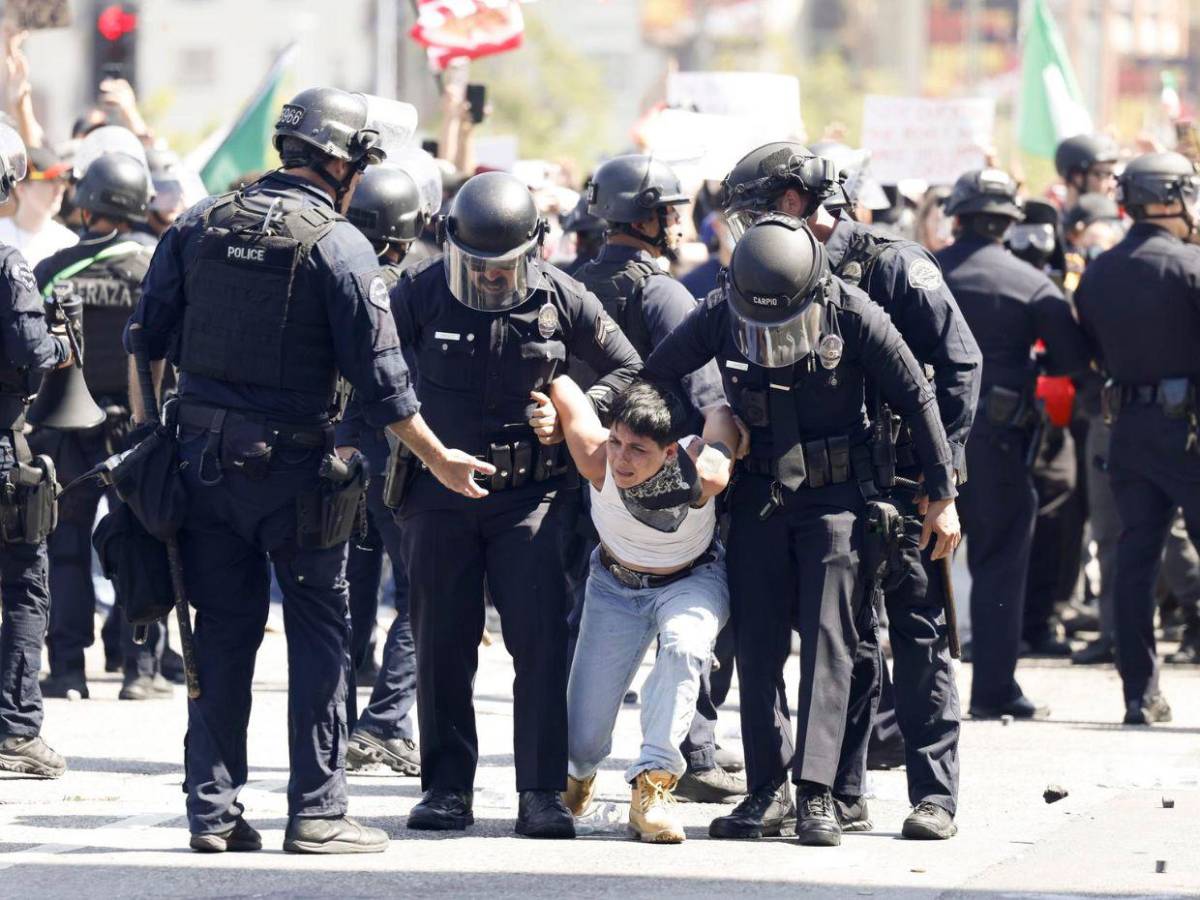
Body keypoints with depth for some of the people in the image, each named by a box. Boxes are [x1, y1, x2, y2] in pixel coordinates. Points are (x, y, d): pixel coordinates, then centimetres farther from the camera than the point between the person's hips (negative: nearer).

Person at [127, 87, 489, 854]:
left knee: (222, 632, 10)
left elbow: (146, 339, 7)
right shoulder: (338, 245, -9)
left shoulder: (199, 224, 5)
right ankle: (317, 811, 2)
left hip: (204, 460, 5)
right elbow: (378, 374, -10)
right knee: (320, 632, 4)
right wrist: (439, 459, -1)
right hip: (292, 466, -5)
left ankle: (213, 809, 9)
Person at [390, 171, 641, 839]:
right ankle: (448, 789, 14)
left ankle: (544, 794, -7)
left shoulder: (563, 300, -4)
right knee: (443, 645, 4)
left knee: (541, 638, -10)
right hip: (438, 498, 1)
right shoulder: (422, 293, -5)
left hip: (530, 494, -1)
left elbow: (628, 369, 8)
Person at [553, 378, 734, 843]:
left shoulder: (706, 474, -35)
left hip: (692, 582, -1)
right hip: (616, 585, 1)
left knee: (683, 644, -39)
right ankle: (580, 769, 39)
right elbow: (558, 385, -21)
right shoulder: (596, 459, -34)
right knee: (583, 742, -1)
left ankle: (653, 781, -30)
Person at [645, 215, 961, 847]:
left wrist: (942, 497, -4)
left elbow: (916, 399, -6)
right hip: (758, 499, 3)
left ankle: (816, 794, -14)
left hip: (836, 498, -3)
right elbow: (646, 379, 4)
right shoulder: (719, 317, -8)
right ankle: (767, 793, 6)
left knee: (828, 640, -10)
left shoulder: (852, 314, -14)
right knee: (757, 646, 1)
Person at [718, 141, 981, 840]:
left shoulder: (894, 265, -8)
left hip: (904, 486, -6)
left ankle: (935, 797, 1)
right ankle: (844, 795, 11)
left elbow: (959, 363, -11)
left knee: (919, 637, -2)